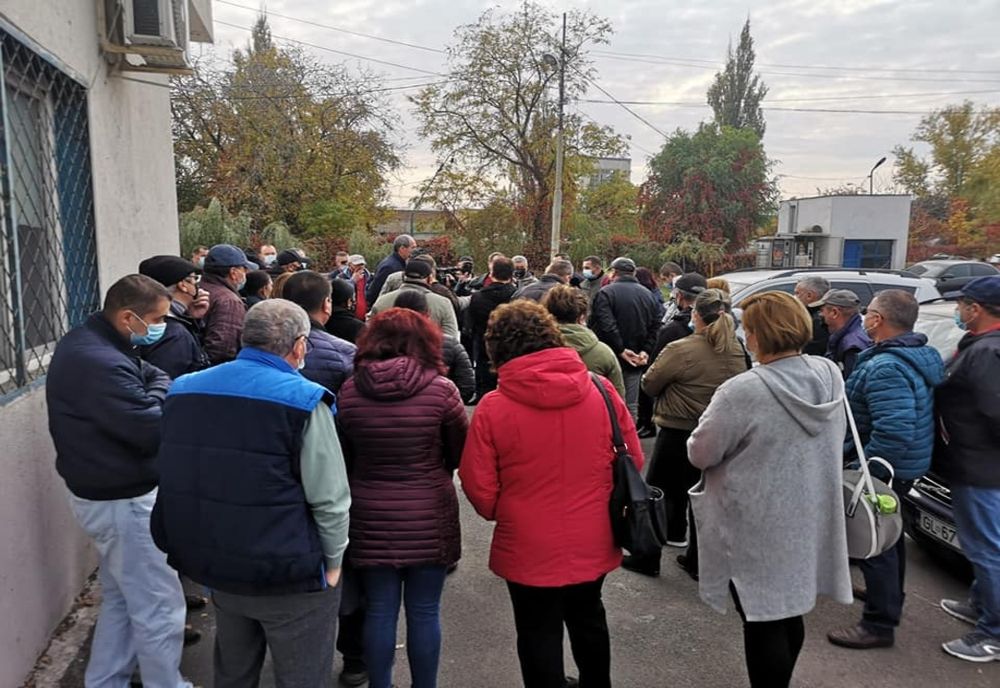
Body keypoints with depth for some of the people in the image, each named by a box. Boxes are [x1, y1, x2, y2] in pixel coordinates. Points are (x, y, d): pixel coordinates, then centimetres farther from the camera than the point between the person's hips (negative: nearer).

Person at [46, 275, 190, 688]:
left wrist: (157, 388, -14)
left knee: (121, 599, 24)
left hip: (109, 493, 11)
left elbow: (153, 377, 8)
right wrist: (160, 387, -12)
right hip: (122, 501, -11)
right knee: (159, 608, 4)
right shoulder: (100, 363, -29)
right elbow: (154, 429, -29)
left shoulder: (88, 343, 6)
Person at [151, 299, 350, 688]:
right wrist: (332, 562, -3)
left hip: (212, 565, 7)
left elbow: (174, 480, 10)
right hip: (289, 574, -6)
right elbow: (329, 498, -18)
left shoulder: (183, 390, 2)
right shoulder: (303, 400, -19)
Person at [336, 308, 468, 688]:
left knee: (379, 611, 15)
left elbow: (345, 455, 7)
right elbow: (461, 454, 0)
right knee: (424, 612, 12)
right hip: (428, 517, -2)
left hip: (370, 516, 2)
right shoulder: (440, 389, -13)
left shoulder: (350, 390, -6)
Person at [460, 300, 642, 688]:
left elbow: (479, 489, -12)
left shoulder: (493, 407, -18)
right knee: (588, 618, 29)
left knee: (539, 635, 17)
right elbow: (633, 462, -1)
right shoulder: (602, 391, -10)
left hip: (530, 548, -4)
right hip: (593, 541, 4)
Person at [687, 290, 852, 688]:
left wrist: (733, 439, 5)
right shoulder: (830, 376, -3)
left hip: (759, 528, -7)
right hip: (810, 521, 8)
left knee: (763, 623, 8)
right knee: (789, 613, 24)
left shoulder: (743, 392, -26)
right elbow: (836, 439, 12)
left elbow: (700, 453, -15)